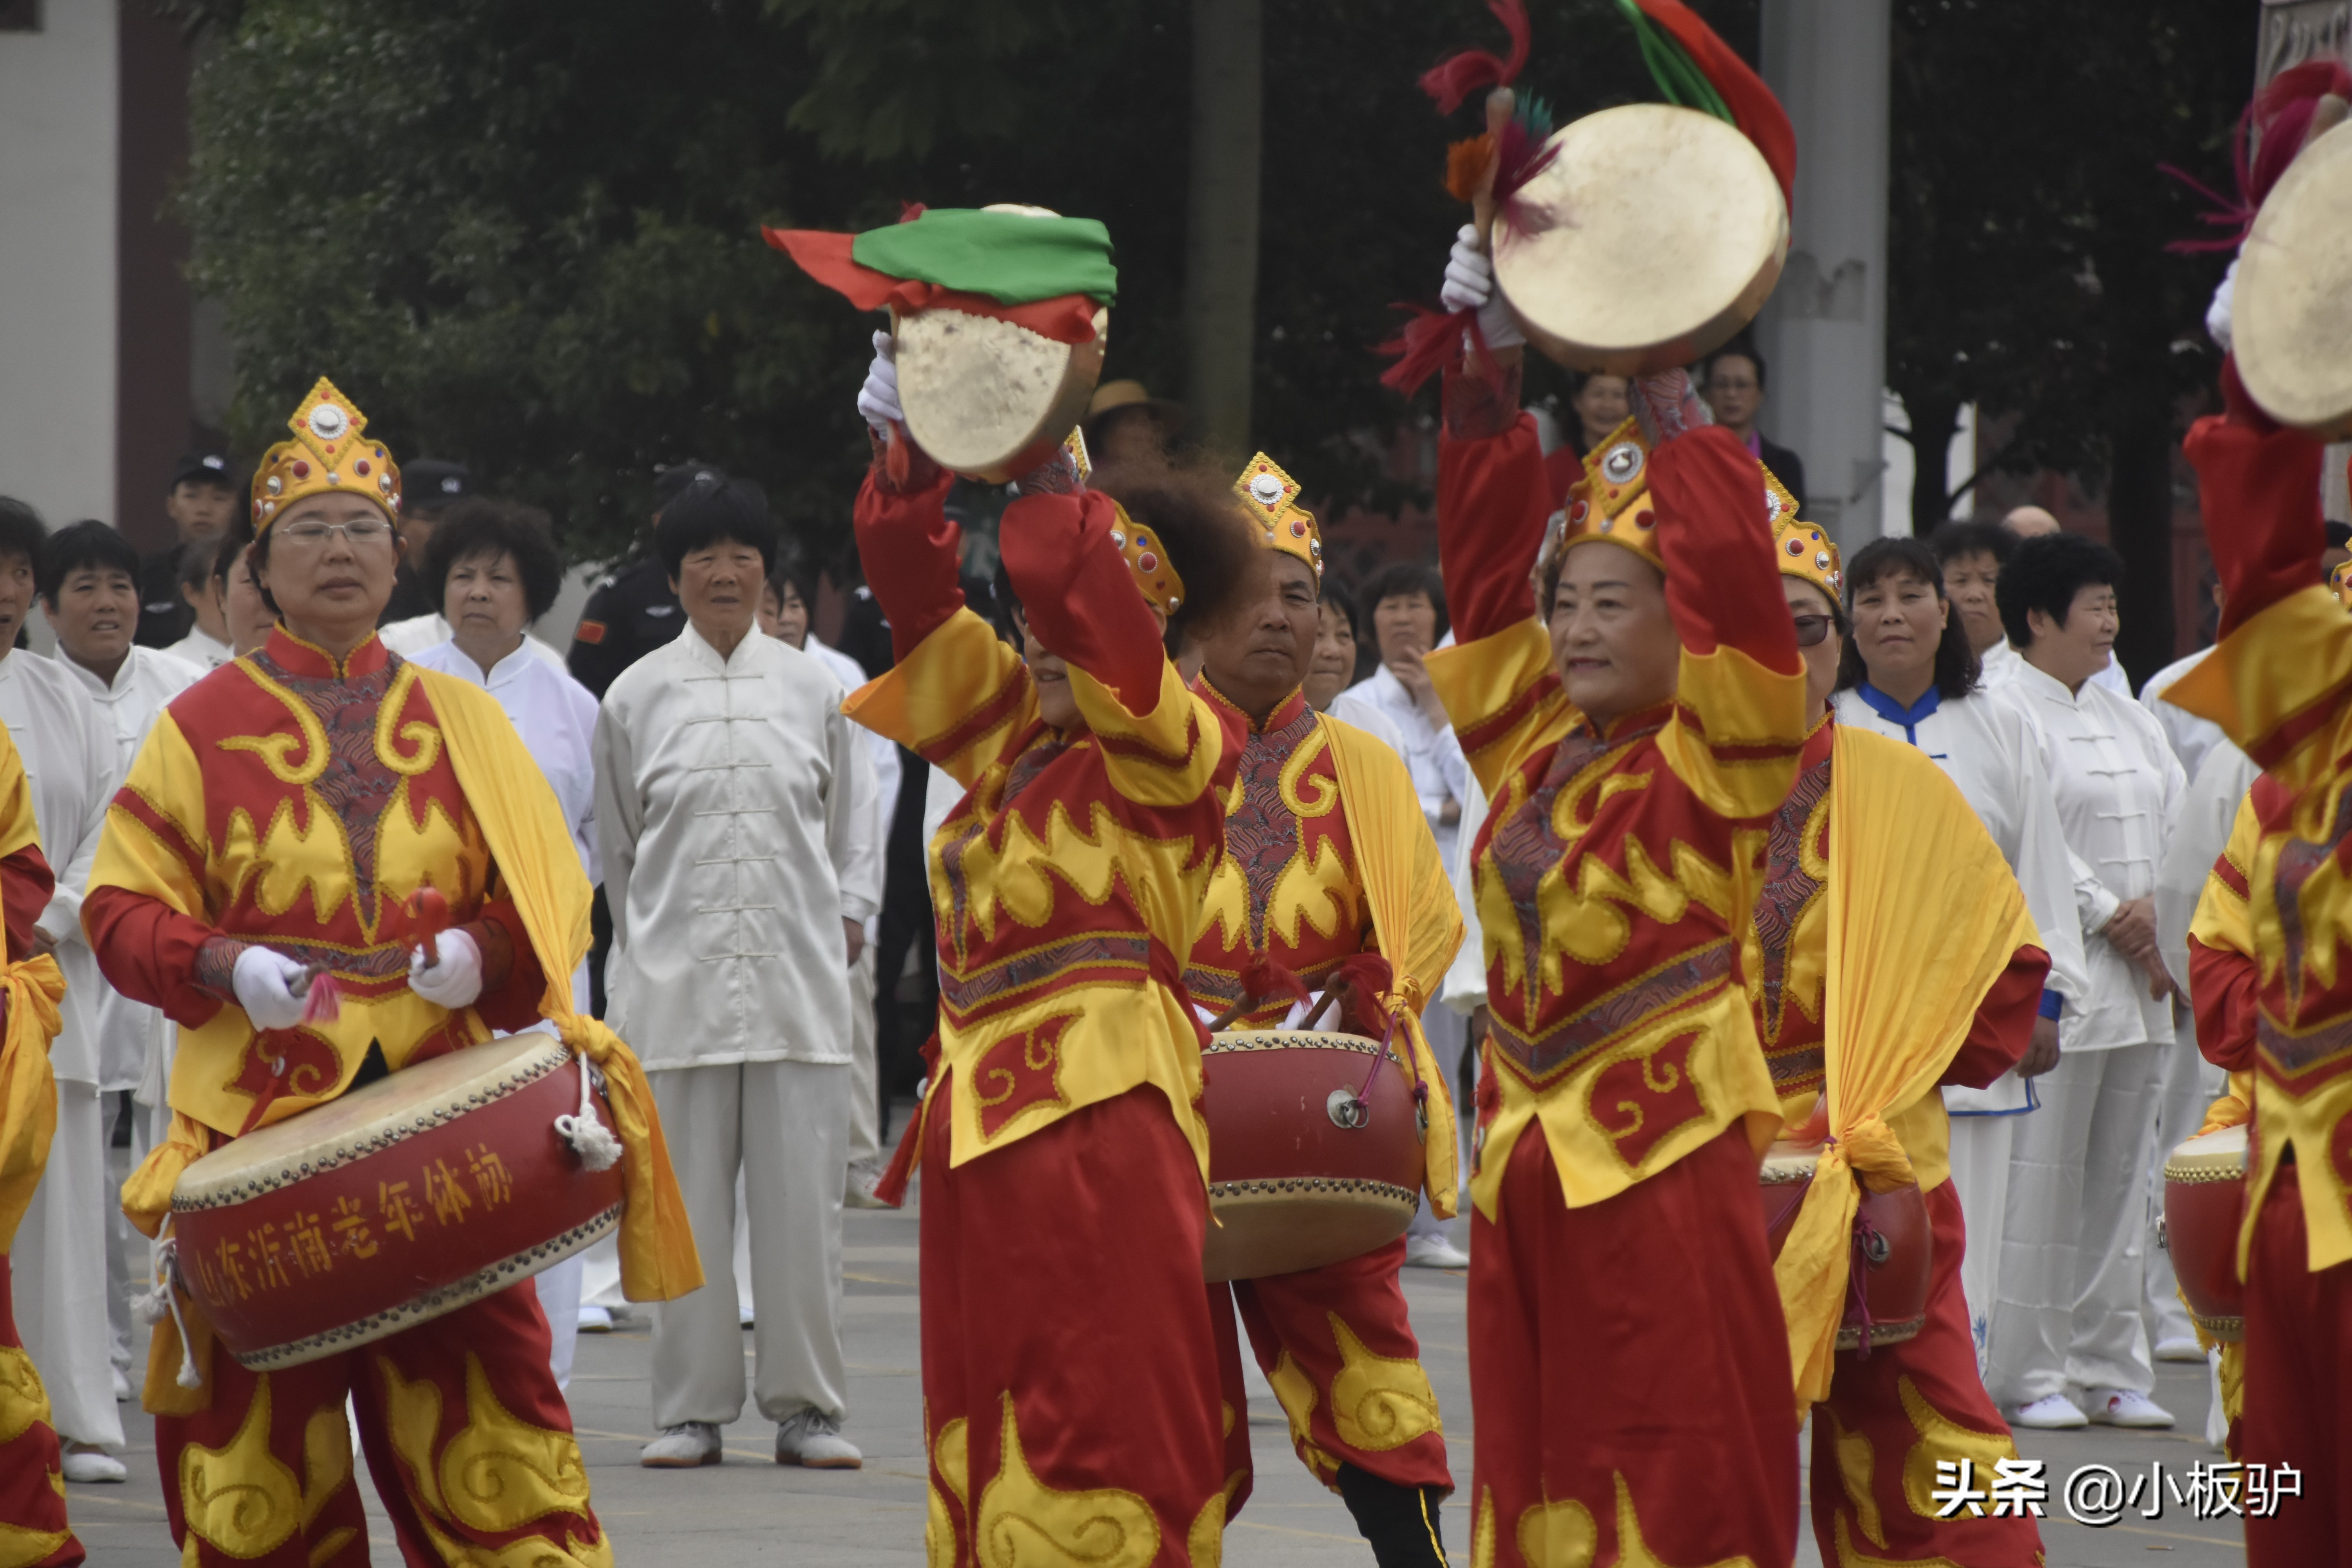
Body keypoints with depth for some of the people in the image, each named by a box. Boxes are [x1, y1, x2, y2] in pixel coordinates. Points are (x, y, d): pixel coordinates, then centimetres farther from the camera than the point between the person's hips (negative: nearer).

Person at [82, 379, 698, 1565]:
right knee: (260, 1436, 0)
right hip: (263, 1109, -1)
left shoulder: (460, 722, 11)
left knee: (486, 1413, -2)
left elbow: (551, 892, 11)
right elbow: (122, 911, 3)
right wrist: (222, 964, -16)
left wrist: (484, 950, -10)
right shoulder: (206, 724, 5)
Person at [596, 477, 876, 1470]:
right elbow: (616, 843, 14)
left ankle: (805, 1405, 6)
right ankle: (692, 1407, 7)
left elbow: (852, 824, 16)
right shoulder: (636, 697, 6)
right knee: (688, 1198, 0)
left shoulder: (814, 690, 8)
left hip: (798, 976, 0)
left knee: (801, 1194, -1)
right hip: (678, 977, 0)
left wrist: (849, 912, 6)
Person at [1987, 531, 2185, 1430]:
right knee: (2044, 1179, -7)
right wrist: (2109, 917, -12)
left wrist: (2159, 915, -3)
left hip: (2138, 981, 8)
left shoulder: (2127, 720, 19)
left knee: (2121, 1178, 8)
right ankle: (2031, 1375, -3)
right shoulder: (2009, 716, -7)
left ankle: (2109, 1367, 13)